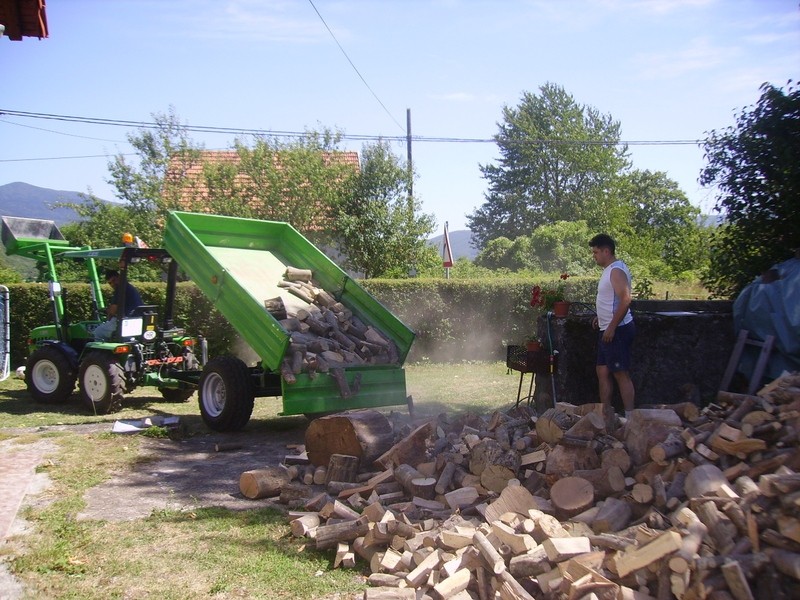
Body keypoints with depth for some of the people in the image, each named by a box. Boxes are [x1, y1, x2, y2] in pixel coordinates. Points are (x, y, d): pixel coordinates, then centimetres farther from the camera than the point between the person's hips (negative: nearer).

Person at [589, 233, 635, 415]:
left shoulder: (617, 270, -16)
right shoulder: (610, 270, 16)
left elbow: (625, 300, -25)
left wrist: (611, 327, -25)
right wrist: (601, 317, 19)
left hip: (617, 330, -10)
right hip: (608, 330, 10)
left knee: (621, 374, -7)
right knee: (603, 372, 12)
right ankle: (606, 412, 18)